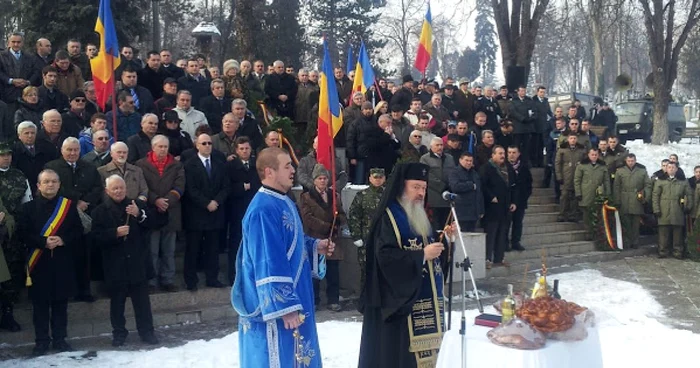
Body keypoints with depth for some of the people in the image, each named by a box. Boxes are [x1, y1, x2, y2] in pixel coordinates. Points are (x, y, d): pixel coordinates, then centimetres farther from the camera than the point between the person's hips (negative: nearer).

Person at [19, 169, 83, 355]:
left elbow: (78, 232, 4)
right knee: (40, 303, 5)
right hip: (39, 263, -1)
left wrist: (63, 240, -14)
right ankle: (41, 341, 15)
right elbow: (22, 234, -4)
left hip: (63, 262, 1)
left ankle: (60, 339, 21)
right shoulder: (29, 207, 2)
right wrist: (43, 242, -17)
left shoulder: (69, 205, 4)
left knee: (60, 302, 9)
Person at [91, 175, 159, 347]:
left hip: (137, 262, 1)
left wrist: (140, 215, -17)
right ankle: (119, 333, 20)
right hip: (115, 265, -1)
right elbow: (97, 237, -7)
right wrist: (115, 233, -21)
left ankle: (147, 331, 15)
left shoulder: (137, 205, 5)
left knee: (142, 300, 7)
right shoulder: (100, 211, 0)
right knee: (117, 301, 8)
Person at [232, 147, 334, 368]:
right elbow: (269, 264, -24)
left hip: (293, 296, 10)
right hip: (275, 305, -10)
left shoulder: (283, 202, 11)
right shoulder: (263, 210, -22)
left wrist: (315, 247, 5)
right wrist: (284, 307, -23)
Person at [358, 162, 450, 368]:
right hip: (398, 300, -8)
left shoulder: (420, 216, 15)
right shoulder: (388, 218, -11)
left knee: (423, 349, 9)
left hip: (425, 299, 8)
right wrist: (422, 255, -21)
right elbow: (386, 257, -22)